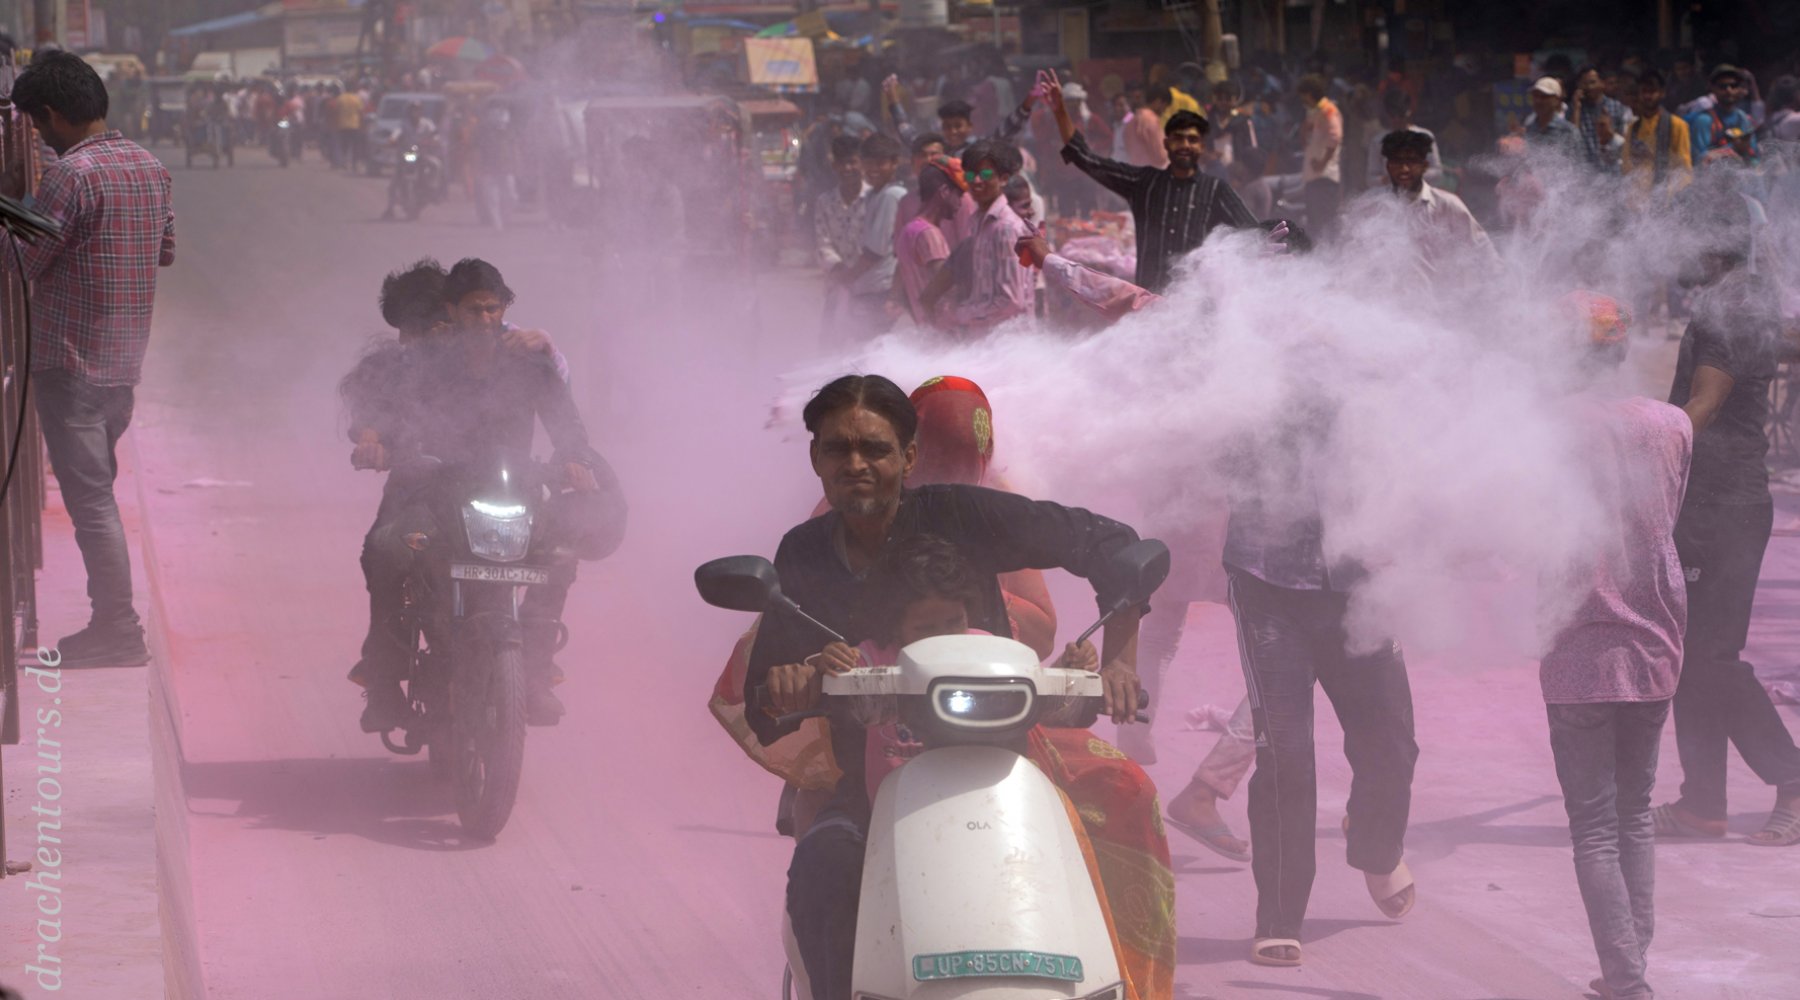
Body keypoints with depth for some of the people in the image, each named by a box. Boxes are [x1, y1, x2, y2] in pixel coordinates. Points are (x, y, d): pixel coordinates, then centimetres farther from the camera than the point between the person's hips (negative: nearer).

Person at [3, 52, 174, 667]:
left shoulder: (70, 175, -19)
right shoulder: (151, 167, 7)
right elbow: (166, 250, 17)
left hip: (71, 361, -8)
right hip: (126, 357, 8)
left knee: (90, 500, -2)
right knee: (97, 489, 18)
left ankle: (118, 633, 2)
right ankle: (110, 616, 22)